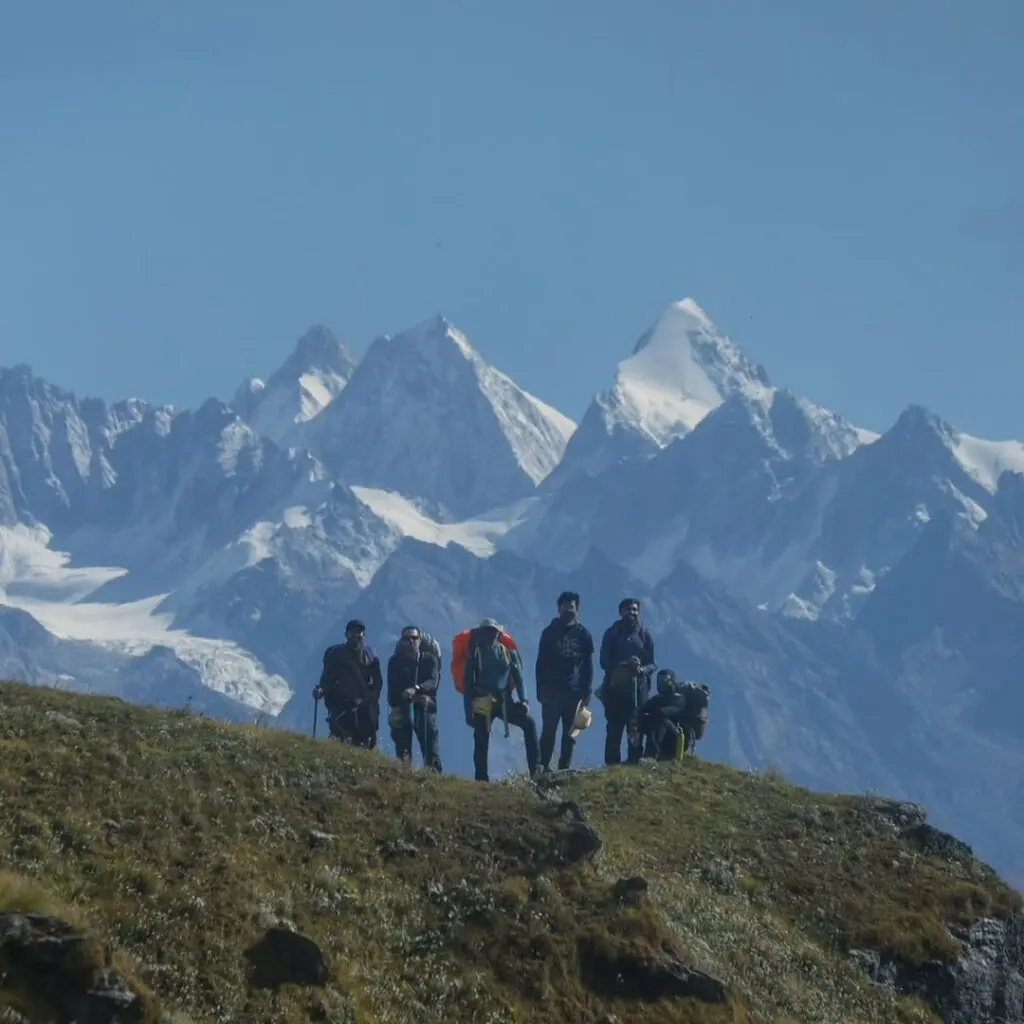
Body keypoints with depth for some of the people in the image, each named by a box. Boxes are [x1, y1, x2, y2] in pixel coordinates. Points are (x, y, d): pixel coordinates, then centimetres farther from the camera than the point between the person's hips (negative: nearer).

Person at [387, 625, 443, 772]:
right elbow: (392, 688, 2)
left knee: (430, 748, -9)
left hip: (425, 708, 0)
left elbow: (433, 681, -6)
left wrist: (415, 689, -26)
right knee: (403, 750, -6)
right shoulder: (395, 661, 12)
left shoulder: (429, 659, 11)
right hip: (402, 708, 0)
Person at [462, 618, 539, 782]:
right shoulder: (475, 655, 4)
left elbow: (518, 677, 9)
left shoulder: (509, 653, 9)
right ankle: (481, 780, 3)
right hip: (482, 703, -1)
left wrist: (523, 700, -7)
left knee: (529, 724, -16)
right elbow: (467, 684, 2)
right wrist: (469, 712, -4)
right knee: (481, 743, -4)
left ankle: (535, 771, -15)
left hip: (504, 701, 1)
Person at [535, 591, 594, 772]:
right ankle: (543, 767, -9)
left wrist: (586, 692, 1)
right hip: (552, 690, -1)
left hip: (574, 691, 1)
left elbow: (588, 665, 9)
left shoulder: (583, 634, 9)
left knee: (570, 734, 0)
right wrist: (541, 690, -4)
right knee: (548, 731, -8)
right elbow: (541, 663, 4)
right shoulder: (550, 632, 6)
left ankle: (564, 768, 2)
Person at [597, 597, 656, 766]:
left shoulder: (644, 633, 12)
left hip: (638, 687, 1)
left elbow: (652, 663, 7)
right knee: (614, 727, -6)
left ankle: (635, 761, -7)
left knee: (636, 726, -7)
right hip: (615, 687, -1)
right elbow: (604, 661, 2)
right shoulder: (612, 633, 10)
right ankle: (612, 764, -8)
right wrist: (624, 665, -15)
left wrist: (642, 669, -16)